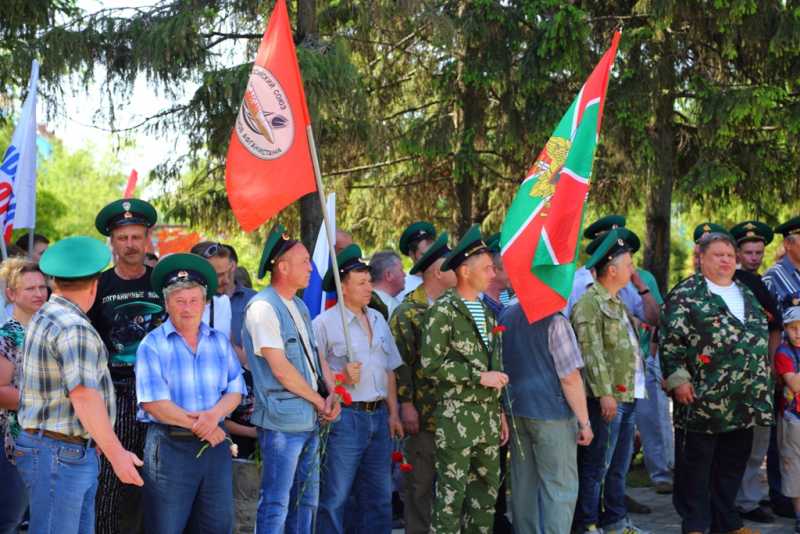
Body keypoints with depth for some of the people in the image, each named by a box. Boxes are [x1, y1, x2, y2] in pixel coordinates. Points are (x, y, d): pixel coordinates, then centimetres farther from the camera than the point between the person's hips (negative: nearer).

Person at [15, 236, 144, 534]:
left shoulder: (44, 318, 15)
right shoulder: (74, 328, -18)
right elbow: (84, 397, -26)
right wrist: (117, 454, -26)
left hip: (74, 453, 10)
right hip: (59, 454, -10)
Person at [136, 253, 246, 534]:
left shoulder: (220, 342, 10)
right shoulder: (152, 344, -5)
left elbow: (235, 390, 5)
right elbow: (153, 402, -13)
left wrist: (214, 414, -16)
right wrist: (198, 426, -12)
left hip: (215, 444, 4)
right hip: (169, 446, -4)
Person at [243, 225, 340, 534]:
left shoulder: (299, 306, 15)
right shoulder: (263, 307, -13)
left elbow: (316, 355, 18)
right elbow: (281, 369, -17)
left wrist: (331, 393, 0)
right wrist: (320, 401, -8)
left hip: (310, 420, 9)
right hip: (282, 421, -9)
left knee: (306, 501, 15)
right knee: (276, 505, -3)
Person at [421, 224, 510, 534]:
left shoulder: (486, 310, 15)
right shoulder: (443, 311, -10)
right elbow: (431, 365, -17)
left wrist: (500, 410, 17)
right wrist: (479, 376, -16)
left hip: (489, 418, 7)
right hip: (457, 419, -7)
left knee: (487, 492, 12)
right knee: (451, 495, -3)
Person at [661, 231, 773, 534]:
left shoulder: (746, 294, 18)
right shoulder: (686, 295, -4)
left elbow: (760, 337, 25)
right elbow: (670, 341, -9)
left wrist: (763, 382, 20)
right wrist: (678, 379, -16)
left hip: (744, 404, 6)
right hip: (702, 399, -6)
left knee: (733, 464, 13)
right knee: (696, 464, 1)